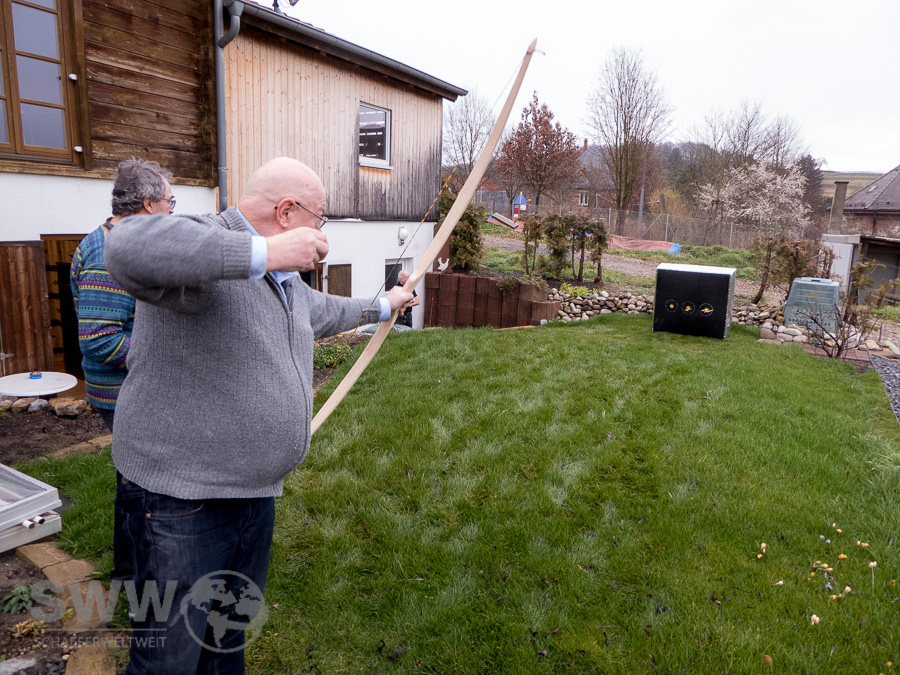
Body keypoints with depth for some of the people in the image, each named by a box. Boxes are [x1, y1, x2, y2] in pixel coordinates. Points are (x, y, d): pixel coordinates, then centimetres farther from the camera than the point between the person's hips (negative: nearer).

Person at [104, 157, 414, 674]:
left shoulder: (288, 285, 12)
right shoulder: (201, 241, -19)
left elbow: (327, 312, 33)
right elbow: (131, 249, -42)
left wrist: (383, 306, 47)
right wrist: (266, 252, -42)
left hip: (256, 494, 9)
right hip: (181, 501, -8)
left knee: (232, 633, 25)